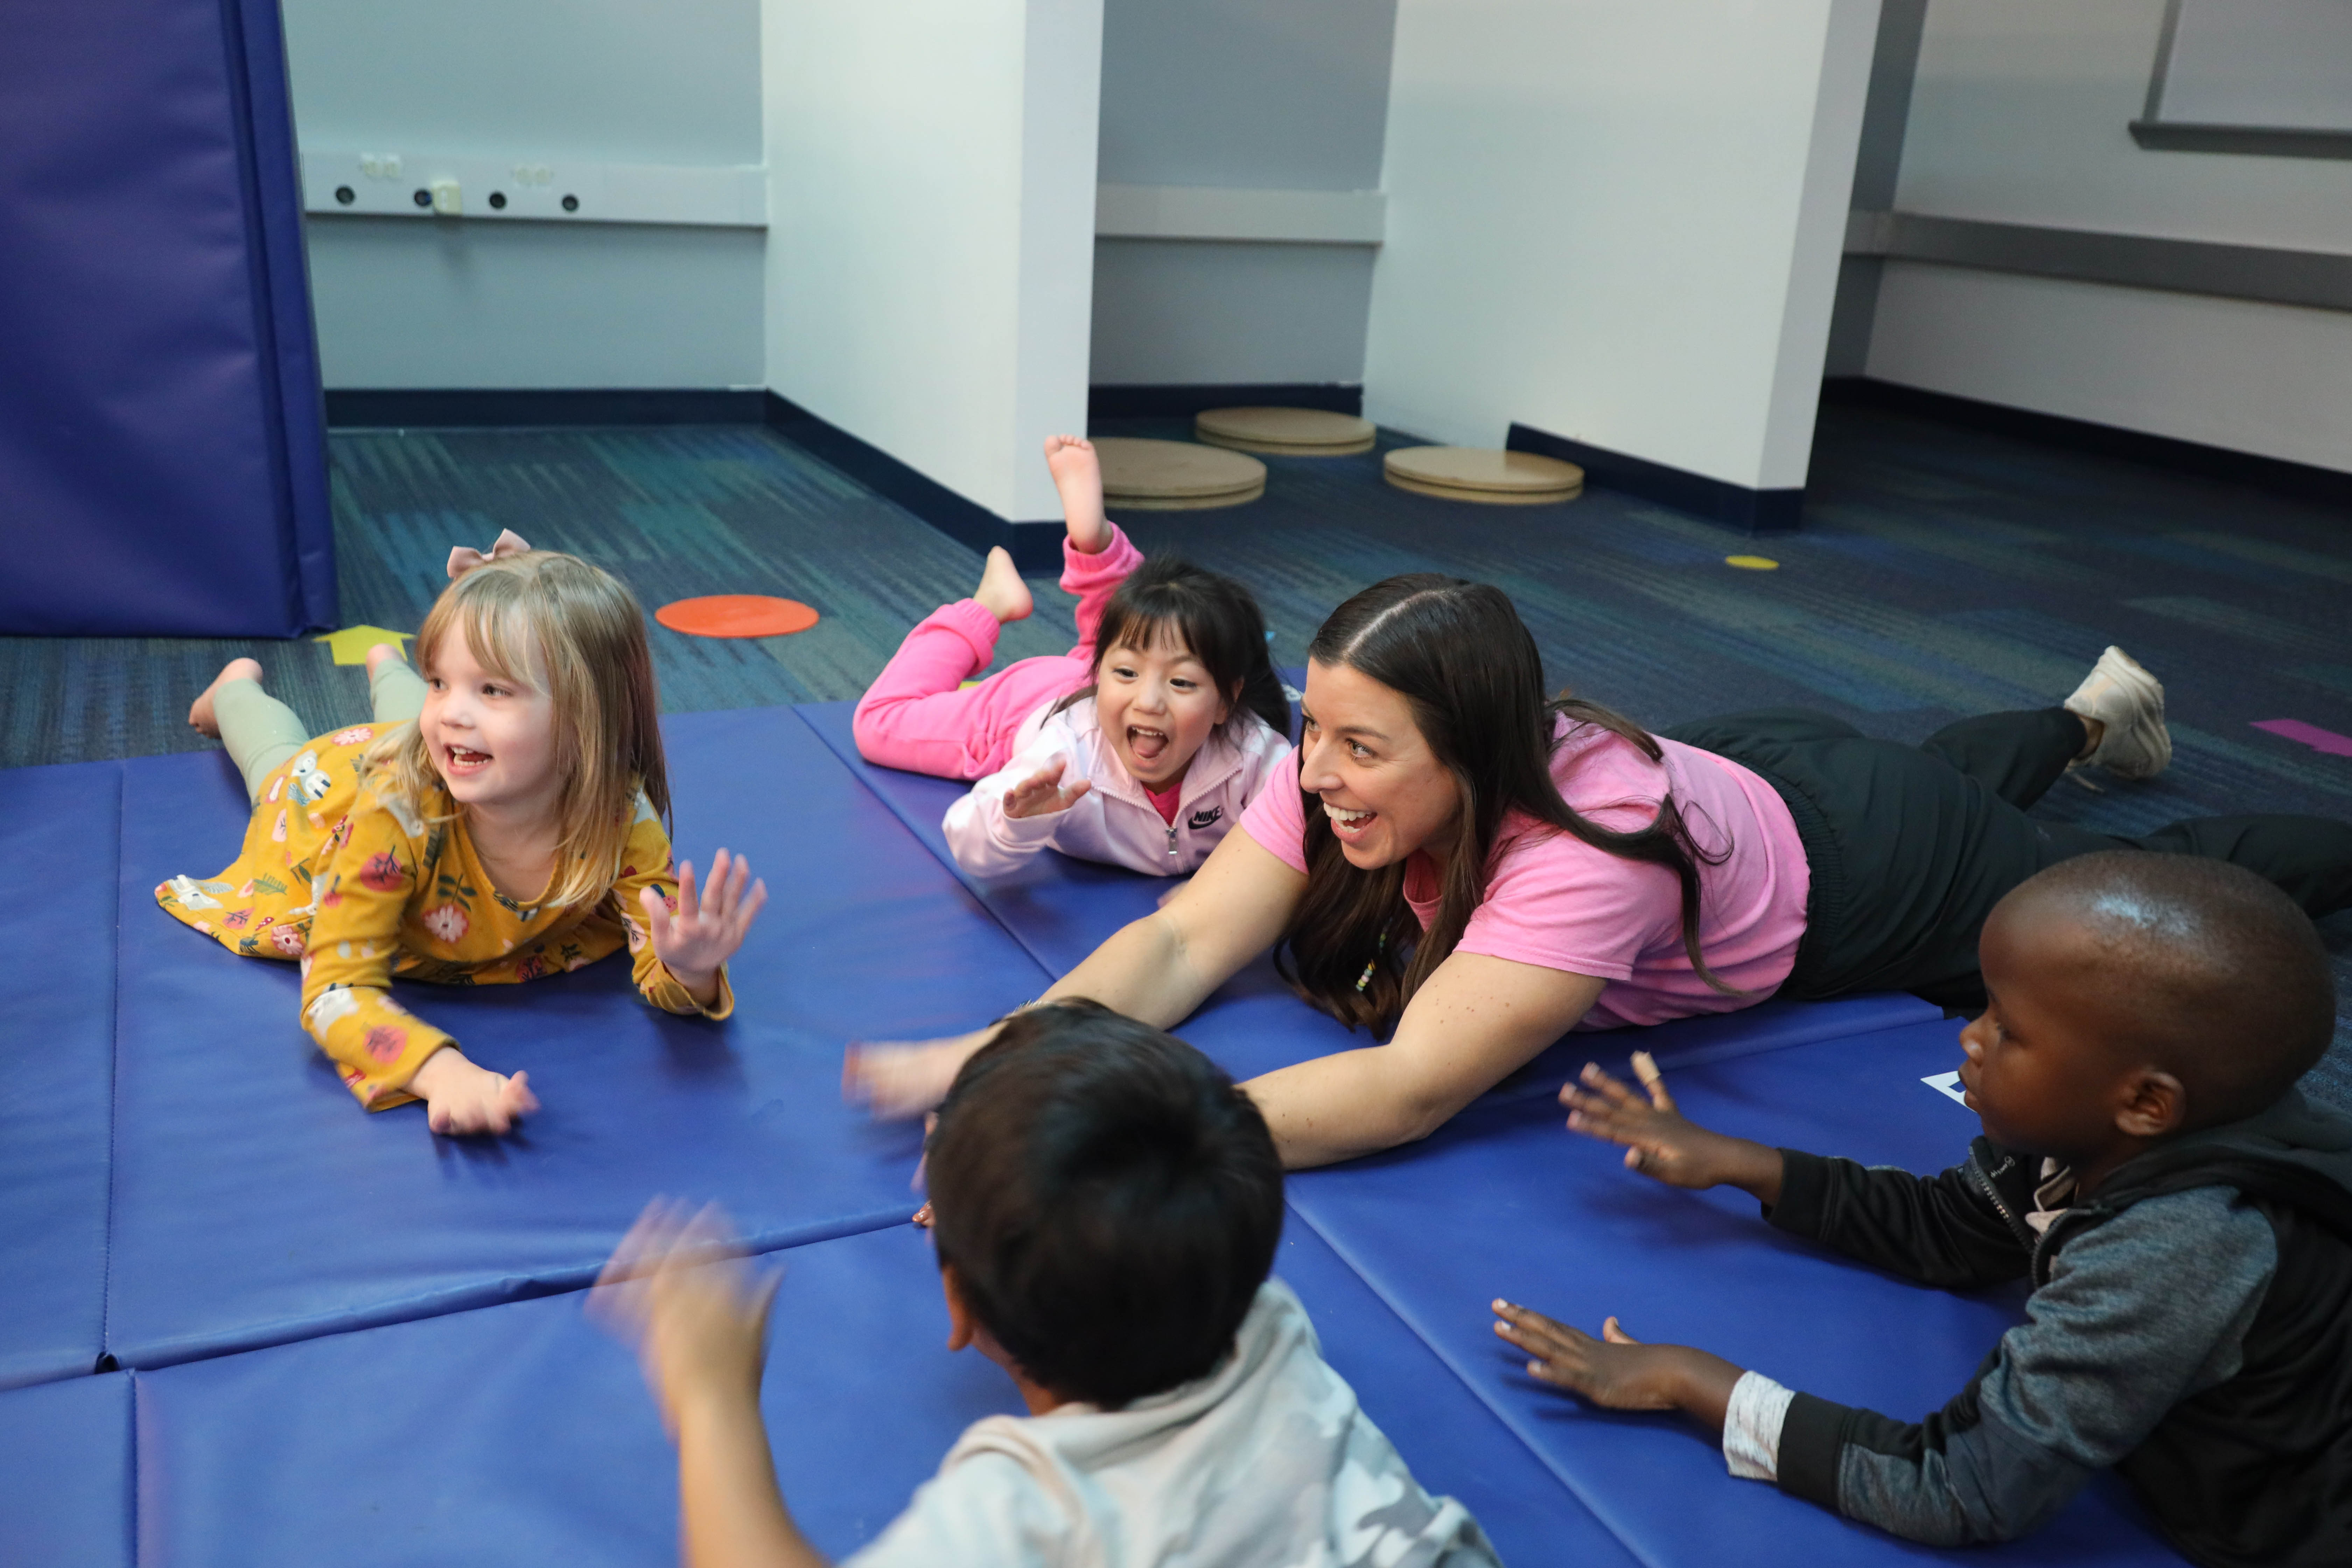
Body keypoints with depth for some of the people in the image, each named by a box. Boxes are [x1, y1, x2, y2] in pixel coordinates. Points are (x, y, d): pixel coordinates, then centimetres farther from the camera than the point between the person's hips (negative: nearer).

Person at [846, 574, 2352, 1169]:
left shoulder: (1591, 849, -48)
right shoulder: (1344, 780, -30)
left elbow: (1408, 1091, -52)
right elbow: (1180, 948, -33)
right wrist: (1001, 1060, -48)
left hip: (1857, 854, -5)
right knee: (1955, 770, 37)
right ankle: (2094, 714, 64)